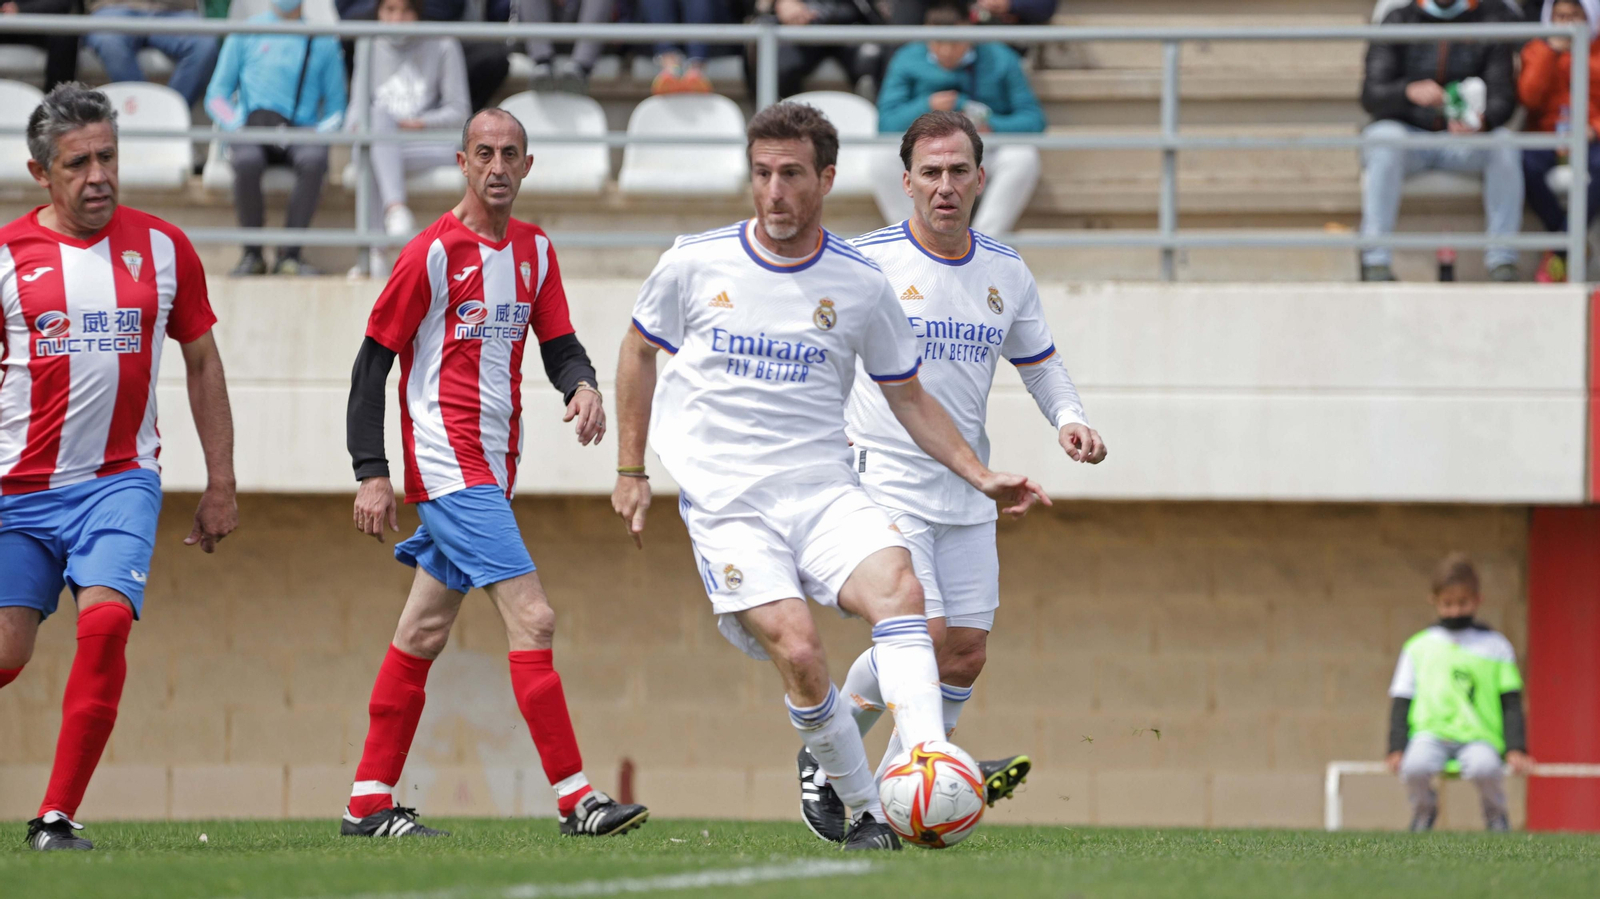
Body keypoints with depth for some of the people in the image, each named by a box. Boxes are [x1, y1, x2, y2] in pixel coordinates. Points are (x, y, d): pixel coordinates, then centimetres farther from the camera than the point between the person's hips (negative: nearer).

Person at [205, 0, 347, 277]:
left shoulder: (323, 41, 16)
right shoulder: (246, 34, 15)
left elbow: (336, 107, 15)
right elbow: (217, 96, 13)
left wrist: (322, 132, -7)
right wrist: (238, 126, -8)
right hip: (252, 128, 0)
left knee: (314, 160, -37)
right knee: (247, 161, -37)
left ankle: (289, 255, -33)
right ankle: (252, 254, -24)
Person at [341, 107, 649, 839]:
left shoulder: (534, 251, 11)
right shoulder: (432, 254, -9)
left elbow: (559, 345, 14)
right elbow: (372, 362, -6)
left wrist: (582, 386, -10)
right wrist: (371, 473, -10)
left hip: (492, 469, 7)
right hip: (450, 467, -7)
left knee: (423, 633, 11)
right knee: (532, 619, -15)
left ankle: (369, 804, 17)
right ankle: (574, 798, -16)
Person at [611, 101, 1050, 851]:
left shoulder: (860, 286, 4)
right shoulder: (694, 264, 1)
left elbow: (909, 399, 15)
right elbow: (639, 350, 18)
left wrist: (980, 476, 3)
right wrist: (630, 471, 17)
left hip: (825, 492, 1)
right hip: (727, 503, -1)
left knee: (896, 584, -28)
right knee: (797, 650, -21)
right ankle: (863, 812, -3)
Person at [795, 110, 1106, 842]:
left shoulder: (1006, 273, 7)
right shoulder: (866, 262, -8)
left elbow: (1039, 362, 19)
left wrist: (1067, 418, 0)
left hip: (966, 493, 6)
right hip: (884, 481, -6)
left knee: (966, 654, 1)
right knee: (920, 633, -19)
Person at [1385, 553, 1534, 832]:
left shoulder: (1495, 646, 14)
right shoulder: (1419, 647, 16)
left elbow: (1511, 704, 12)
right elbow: (1401, 701, 14)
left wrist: (1516, 749, -2)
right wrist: (1396, 748, 0)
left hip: (1478, 736, -1)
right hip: (1430, 733, 1)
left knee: (1484, 768, -36)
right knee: (1415, 767, -34)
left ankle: (1496, 813, -1)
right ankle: (1423, 809, 1)